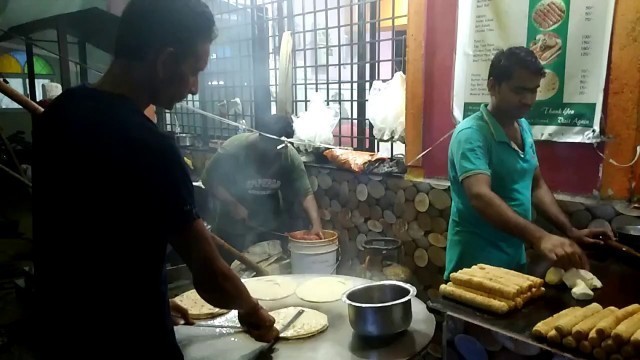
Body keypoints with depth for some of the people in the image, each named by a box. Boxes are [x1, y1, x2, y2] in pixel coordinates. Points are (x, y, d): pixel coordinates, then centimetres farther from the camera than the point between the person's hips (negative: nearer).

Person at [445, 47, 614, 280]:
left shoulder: (523, 128, 5)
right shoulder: (471, 134, -21)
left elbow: (536, 186, 13)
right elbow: (480, 196, -35)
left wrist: (570, 231, 3)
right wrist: (540, 238, -45)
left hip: (514, 260, 8)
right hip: (476, 263, -8)